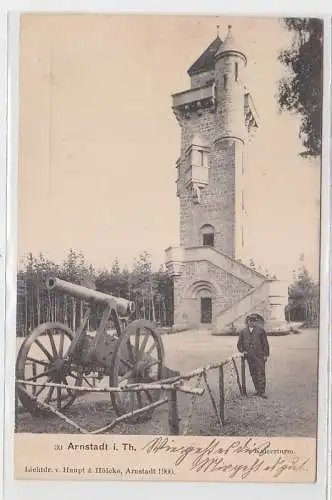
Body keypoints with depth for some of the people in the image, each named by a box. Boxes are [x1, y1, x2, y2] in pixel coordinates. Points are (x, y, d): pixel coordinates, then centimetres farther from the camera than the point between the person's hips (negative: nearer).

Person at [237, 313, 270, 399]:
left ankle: (262, 391, -5)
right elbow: (239, 343, 19)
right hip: (249, 356, 3)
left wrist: (266, 355, -2)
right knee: (253, 374, 8)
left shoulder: (261, 330, 3)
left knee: (261, 373, -7)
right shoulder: (243, 332, 11)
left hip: (259, 355, -3)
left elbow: (265, 343, 3)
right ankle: (257, 390, 17)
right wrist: (242, 351, 3)